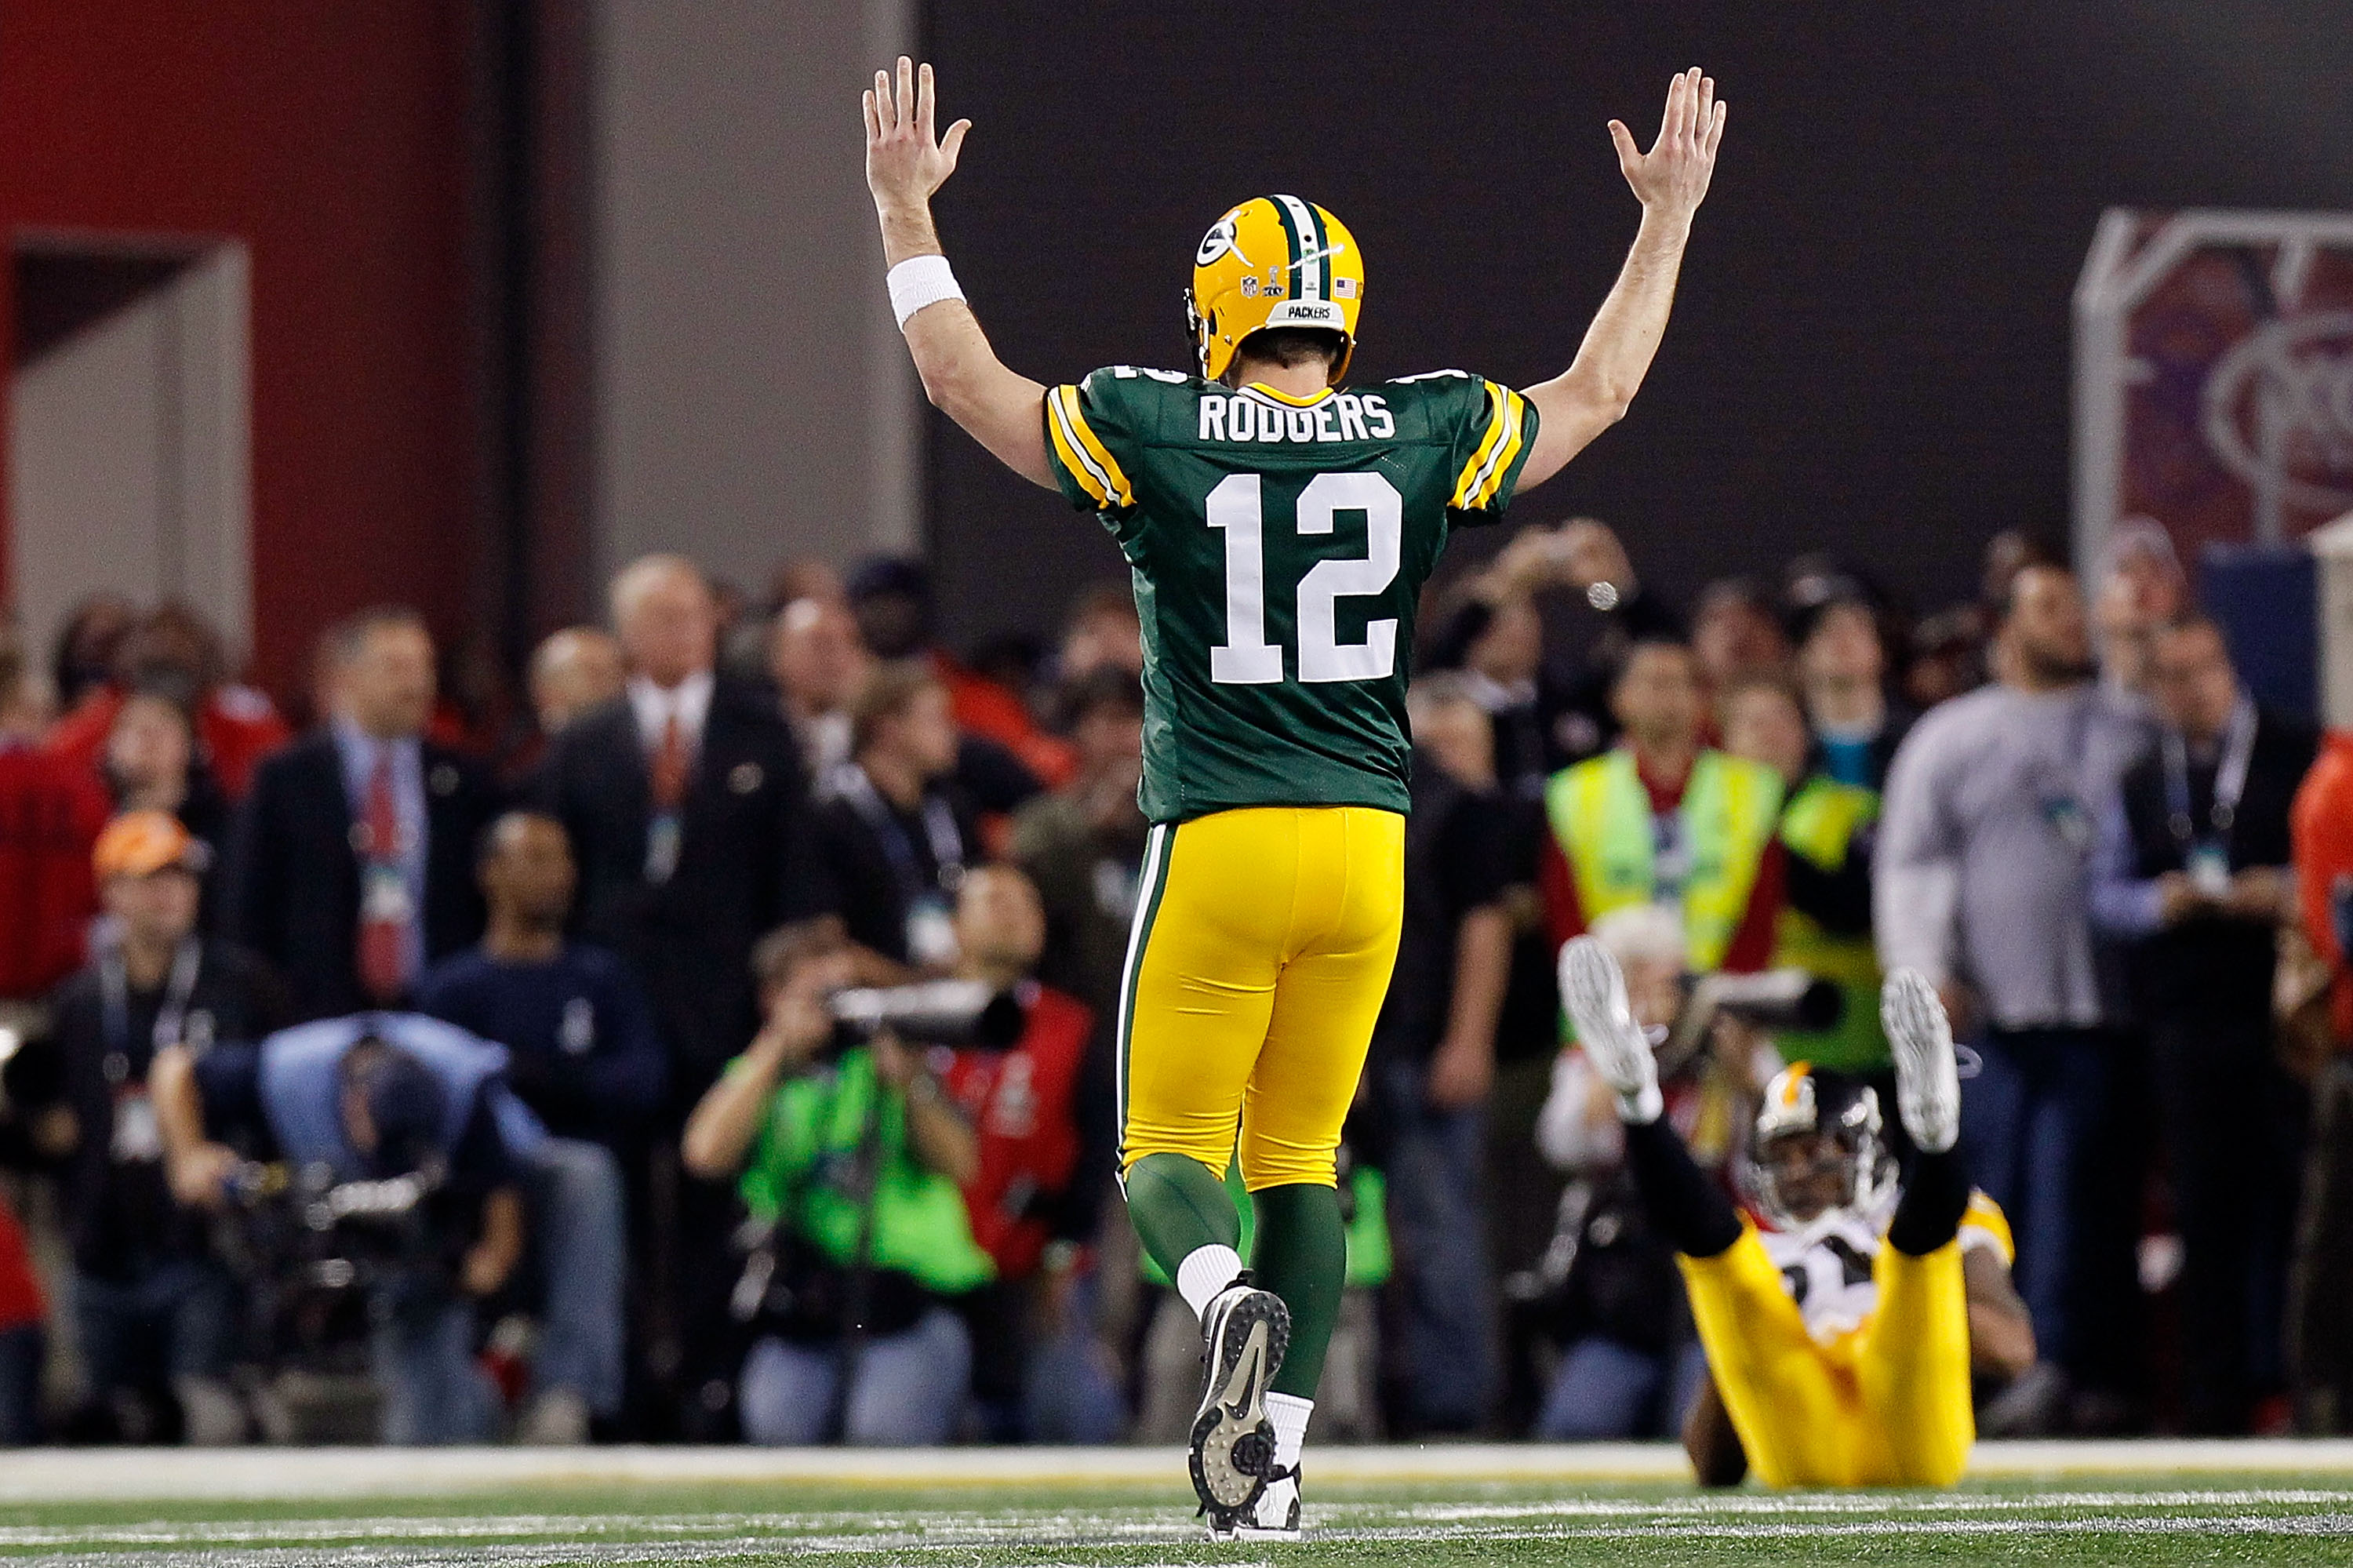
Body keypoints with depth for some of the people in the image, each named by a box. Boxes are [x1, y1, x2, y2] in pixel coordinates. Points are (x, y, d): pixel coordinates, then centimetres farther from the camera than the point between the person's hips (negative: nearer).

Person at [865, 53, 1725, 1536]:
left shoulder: (1154, 436, -4)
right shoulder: (1423, 439, 2)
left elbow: (965, 379, 8)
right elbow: (1594, 395, 17)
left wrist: (906, 209, 19)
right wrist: (1668, 215, 27)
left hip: (1218, 845, -3)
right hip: (1367, 850, 3)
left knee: (1170, 1153, 6)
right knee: (1301, 1160, 13)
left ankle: (1230, 1298, -28)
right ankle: (1274, 1463, 6)